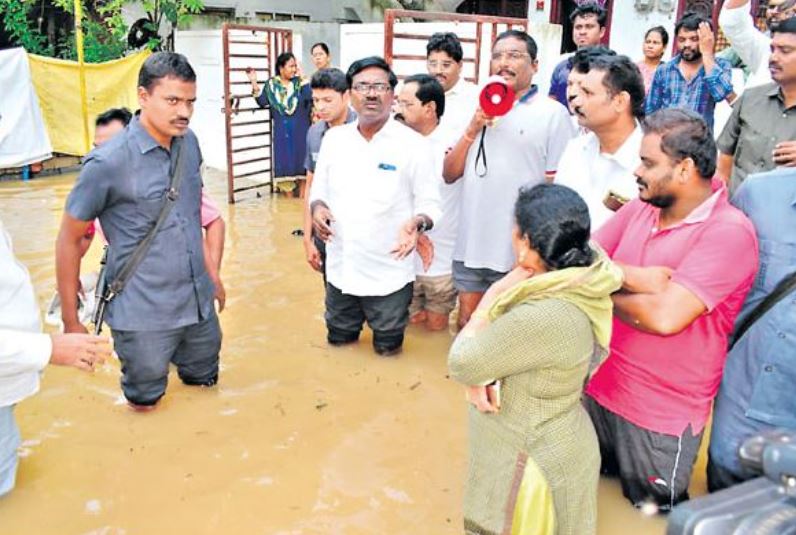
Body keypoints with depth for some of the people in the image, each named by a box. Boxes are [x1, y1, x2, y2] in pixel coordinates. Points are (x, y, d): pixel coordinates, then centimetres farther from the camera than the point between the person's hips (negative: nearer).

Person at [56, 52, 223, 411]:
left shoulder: (189, 143, 1)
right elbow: (69, 238, -9)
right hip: (143, 317, -5)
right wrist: (71, 320, -5)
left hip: (201, 304, 6)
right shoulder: (108, 163, -18)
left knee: (206, 388, 20)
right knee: (146, 407, 12)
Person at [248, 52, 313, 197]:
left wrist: (301, 77, -18)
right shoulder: (271, 84, 4)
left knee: (301, 159, 1)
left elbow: (309, 97, -17)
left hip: (300, 130, -1)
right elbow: (263, 102, -1)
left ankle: (302, 196, 10)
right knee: (285, 161, 4)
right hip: (282, 131, 1)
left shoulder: (300, 82, -1)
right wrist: (254, 83, -7)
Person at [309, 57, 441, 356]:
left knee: (388, 351, 13)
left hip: (389, 273, -4)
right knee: (338, 345, 21)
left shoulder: (414, 144, -9)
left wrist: (416, 223, -29)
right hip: (340, 269, 4)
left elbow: (429, 204, -7)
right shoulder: (333, 138, 4)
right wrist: (317, 207, -12)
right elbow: (319, 189, 12)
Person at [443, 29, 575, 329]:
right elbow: (449, 174, 8)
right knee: (466, 326, 16)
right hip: (470, 247, 5)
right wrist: (473, 129, -6)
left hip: (519, 252, -4)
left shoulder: (553, 113, -5)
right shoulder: (480, 110, 12)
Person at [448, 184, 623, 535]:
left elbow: (459, 365, -24)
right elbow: (496, 338, 2)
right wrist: (481, 376, -17)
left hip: (534, 464, -8)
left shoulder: (543, 317, -36)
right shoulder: (572, 280, -7)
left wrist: (493, 297, -17)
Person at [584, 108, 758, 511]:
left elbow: (665, 316, -31)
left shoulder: (729, 232, -21)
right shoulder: (640, 207, 2)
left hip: (663, 415, -6)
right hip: (599, 388, 7)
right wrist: (633, 278, -20)